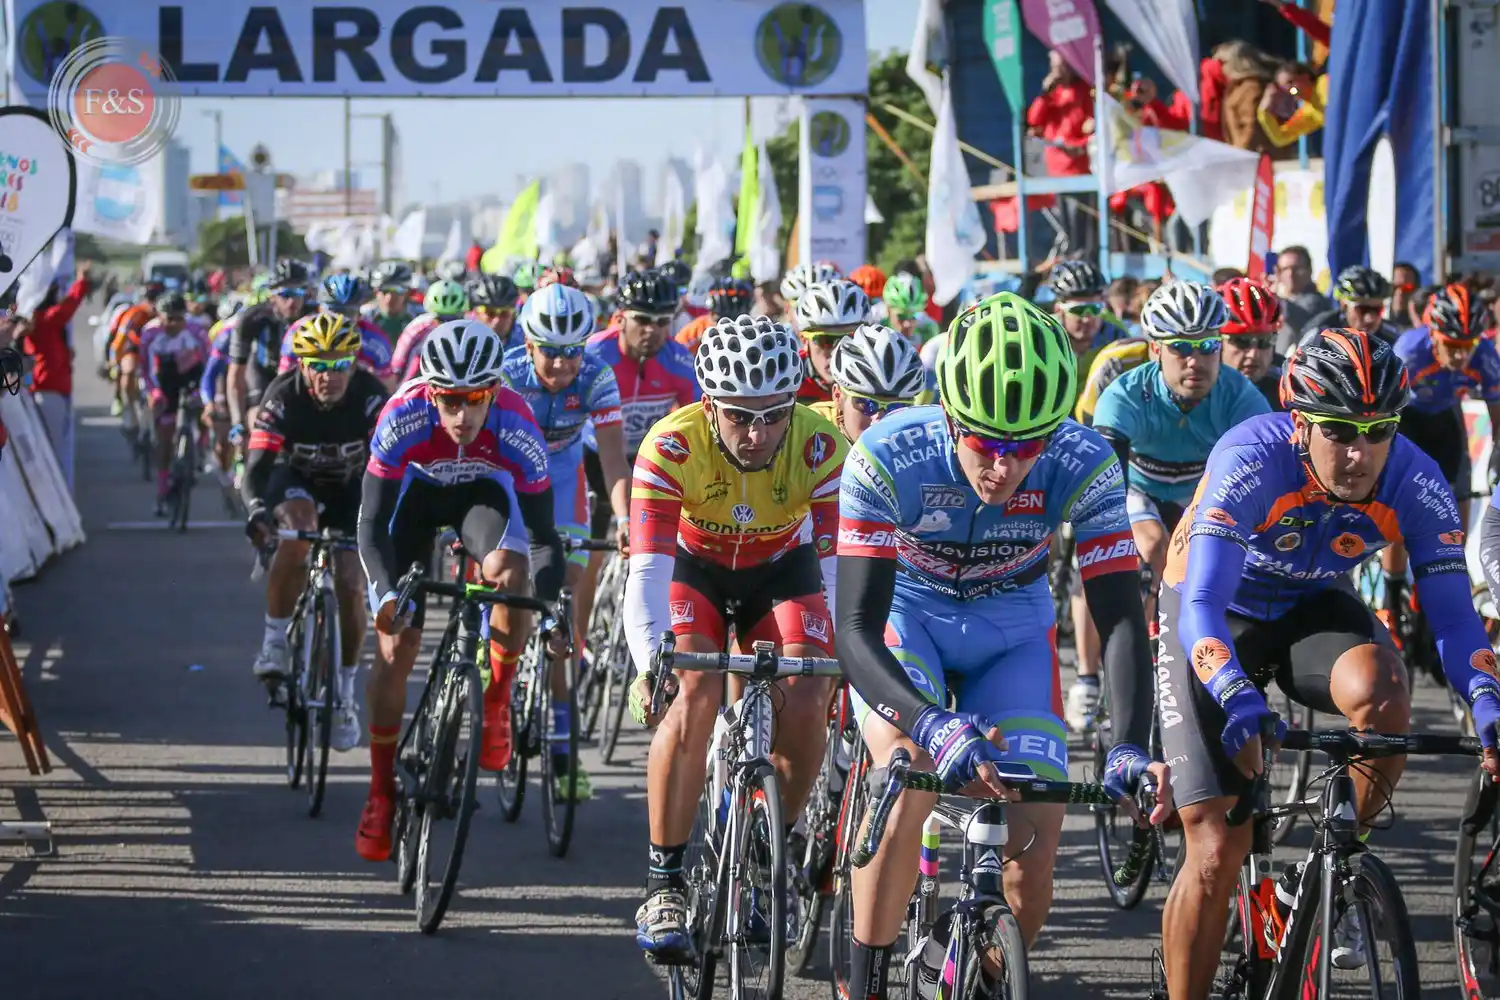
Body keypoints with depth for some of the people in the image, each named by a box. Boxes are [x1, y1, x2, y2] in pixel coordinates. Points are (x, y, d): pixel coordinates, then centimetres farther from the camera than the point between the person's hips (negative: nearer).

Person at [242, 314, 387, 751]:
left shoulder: (370, 396, -29)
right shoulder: (283, 396, -29)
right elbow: (258, 465, -35)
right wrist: (258, 510, -55)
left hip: (351, 489, 1)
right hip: (296, 479, -1)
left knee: (351, 586, -11)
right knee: (298, 523, -35)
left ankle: (345, 694, 7)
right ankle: (274, 640, -21)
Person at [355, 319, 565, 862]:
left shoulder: (518, 430, -35)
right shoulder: (402, 419, -37)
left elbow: (543, 535, -28)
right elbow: (372, 525, -33)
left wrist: (548, 605, -43)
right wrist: (388, 593, -49)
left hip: (484, 490, 0)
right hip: (416, 491, 0)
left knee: (509, 573, -32)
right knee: (395, 647, -6)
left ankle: (496, 701, -6)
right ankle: (382, 793, 9)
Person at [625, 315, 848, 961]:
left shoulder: (821, 448, -30)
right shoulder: (673, 446, -32)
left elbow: (841, 566, -30)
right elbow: (647, 569, -36)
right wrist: (649, 663, -51)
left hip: (782, 571, 1)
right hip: (694, 567, -1)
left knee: (806, 703, -22)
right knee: (692, 696, -27)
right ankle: (663, 884, -17)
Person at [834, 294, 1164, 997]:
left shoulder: (1083, 466, -28)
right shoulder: (888, 457, -33)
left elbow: (1121, 616, -29)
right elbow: (856, 629, -36)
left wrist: (1130, 748, -46)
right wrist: (934, 727, -54)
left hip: (1012, 630, 2)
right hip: (906, 617, -2)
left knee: (1036, 839, -12)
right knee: (908, 782, -31)